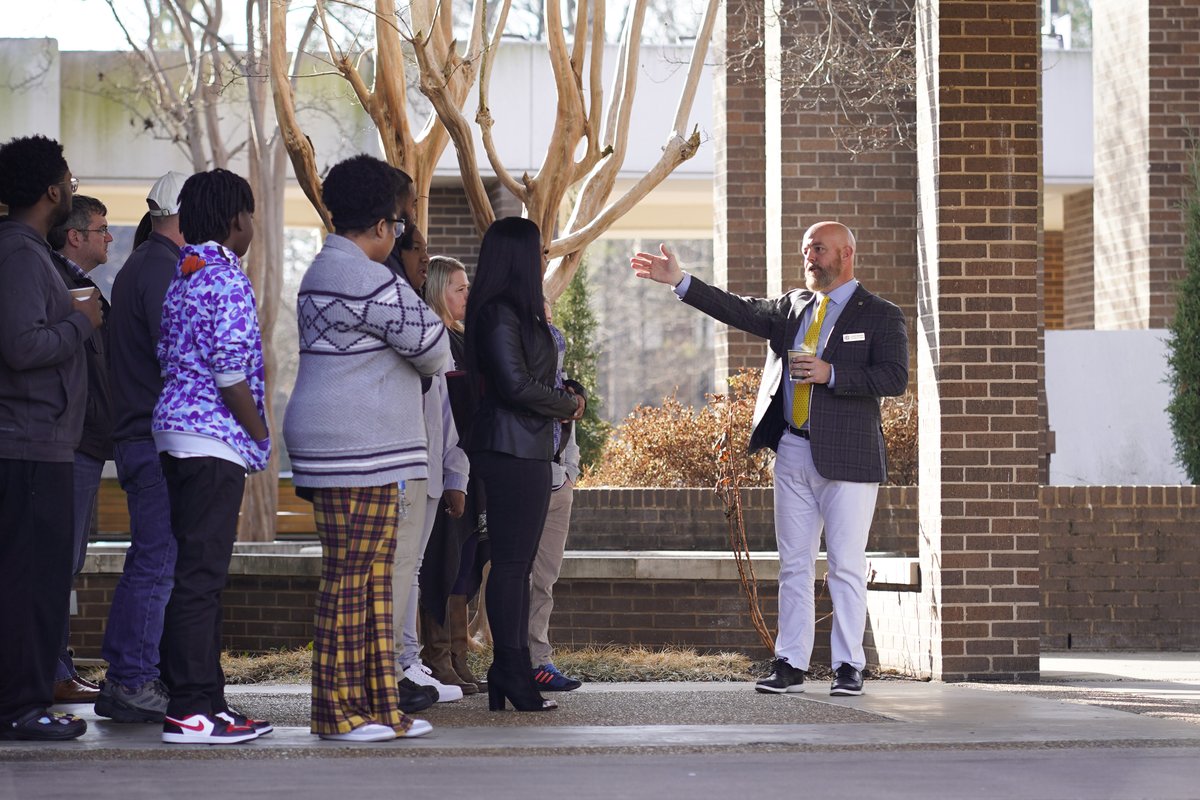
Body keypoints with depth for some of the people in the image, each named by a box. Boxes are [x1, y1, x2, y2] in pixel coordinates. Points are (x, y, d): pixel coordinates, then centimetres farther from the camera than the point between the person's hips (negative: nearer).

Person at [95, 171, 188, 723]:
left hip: (136, 435, 11)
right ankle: (133, 684, -7)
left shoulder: (138, 265, 19)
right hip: (160, 438, -11)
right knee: (158, 561, -8)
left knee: (145, 561, 15)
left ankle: (121, 679, 19)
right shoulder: (163, 269, -14)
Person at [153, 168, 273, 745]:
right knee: (201, 574, -9)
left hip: (178, 435, 10)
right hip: (214, 439, -10)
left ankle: (203, 701, 15)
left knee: (200, 573, 12)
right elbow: (231, 370, -18)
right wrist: (261, 435, -6)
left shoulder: (183, 276, 15)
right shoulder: (227, 279, -12)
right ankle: (190, 712, -9)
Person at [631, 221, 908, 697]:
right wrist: (680, 282, -1)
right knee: (793, 566, 7)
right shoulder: (793, 307, 16)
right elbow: (742, 312, 7)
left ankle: (848, 667, 3)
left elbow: (894, 377, -10)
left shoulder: (880, 316, 0)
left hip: (847, 458, -5)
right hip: (793, 455, 5)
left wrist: (831, 374, -18)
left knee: (846, 568, -3)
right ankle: (790, 665, 10)